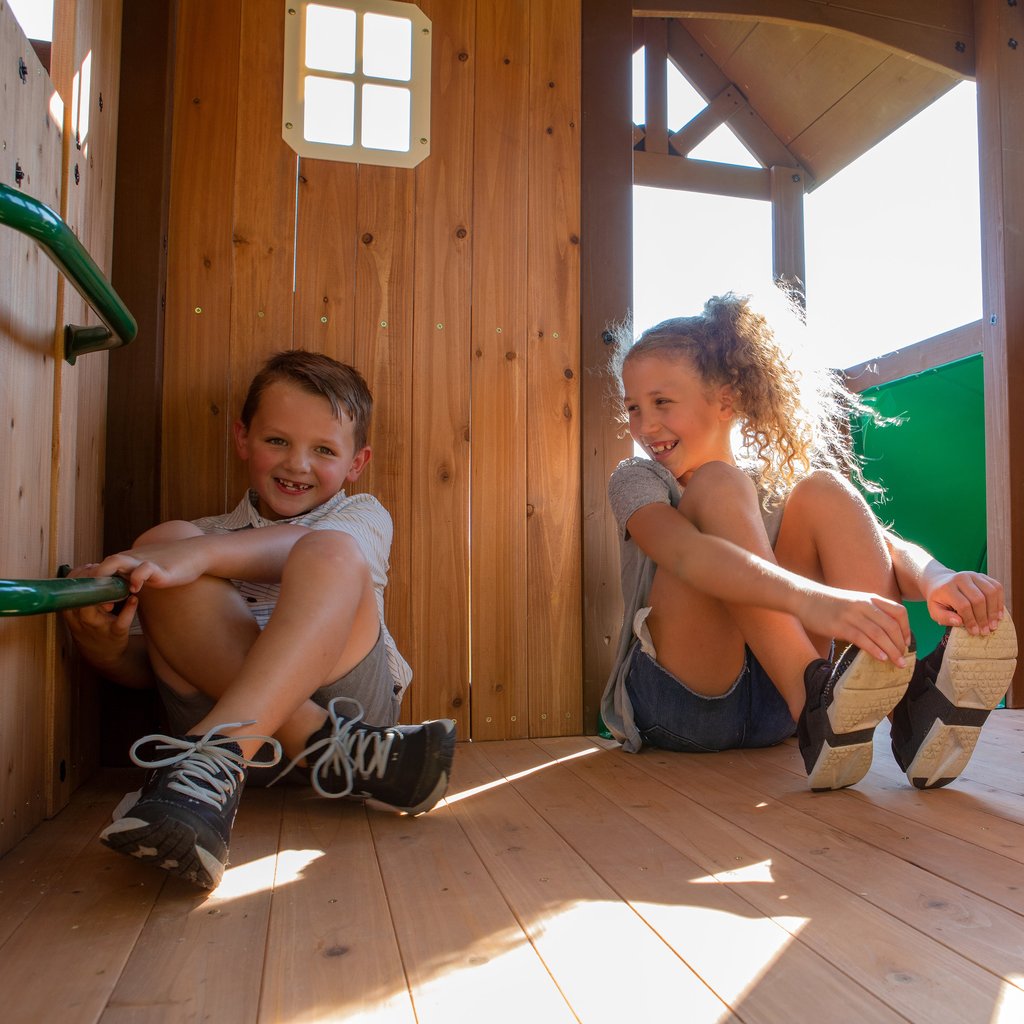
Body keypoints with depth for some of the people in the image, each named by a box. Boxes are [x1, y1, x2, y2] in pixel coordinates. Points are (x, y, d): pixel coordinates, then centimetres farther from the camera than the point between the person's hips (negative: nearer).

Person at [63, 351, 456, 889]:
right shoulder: (204, 535, 23)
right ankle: (331, 750, -30)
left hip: (342, 697, -2)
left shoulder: (363, 515, 15)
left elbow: (314, 549, -13)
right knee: (160, 538, -16)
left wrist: (201, 553, -30)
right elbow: (145, 666, 14)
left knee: (331, 555, -26)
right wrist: (106, 648, -11)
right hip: (217, 705, 3)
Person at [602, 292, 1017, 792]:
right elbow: (684, 553, -28)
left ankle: (915, 711, -31)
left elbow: (885, 546, -11)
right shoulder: (636, 480, -3)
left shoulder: (777, 485, 8)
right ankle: (819, 710, -37)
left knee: (822, 491, -13)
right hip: (682, 701, -3)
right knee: (717, 483, -21)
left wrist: (937, 579, -35)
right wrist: (812, 599, -45)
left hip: (772, 707, 3)